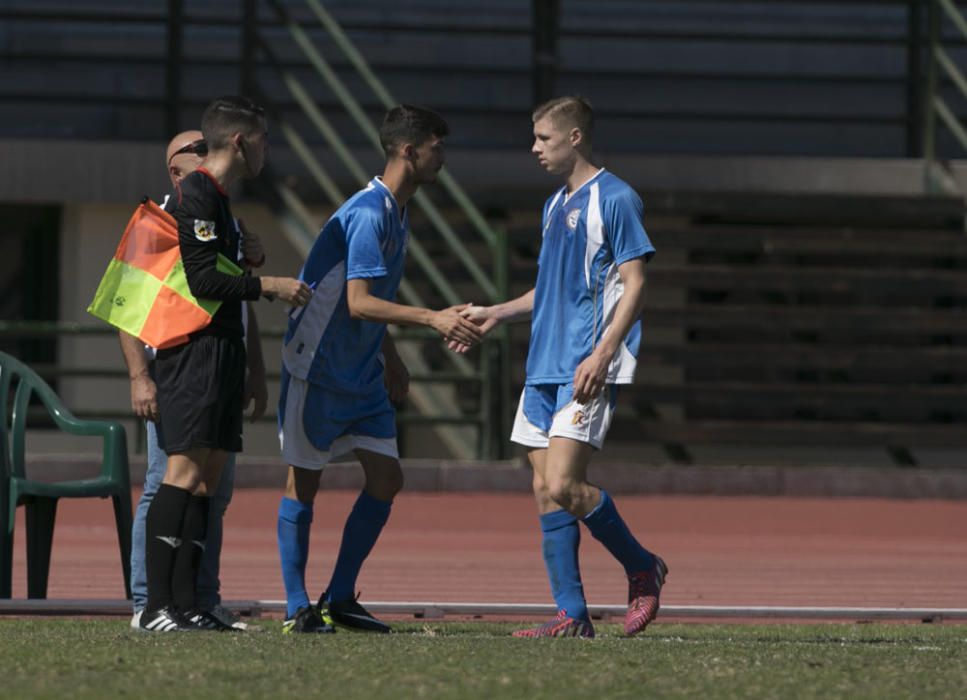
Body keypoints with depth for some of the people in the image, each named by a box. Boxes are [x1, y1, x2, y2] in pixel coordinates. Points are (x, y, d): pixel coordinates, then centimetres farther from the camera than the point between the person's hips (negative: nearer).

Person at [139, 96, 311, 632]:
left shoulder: (217, 201, 21)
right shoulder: (193, 197, -11)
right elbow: (201, 278, -18)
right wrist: (269, 286, -12)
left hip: (220, 352, 10)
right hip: (194, 352, -10)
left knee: (206, 479, 6)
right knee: (185, 473, -14)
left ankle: (184, 604, 5)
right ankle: (157, 606, -17)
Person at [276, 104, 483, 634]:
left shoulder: (394, 213, 10)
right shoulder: (367, 214, -20)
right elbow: (358, 303, -27)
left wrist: (390, 360, 24)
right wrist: (433, 320, -30)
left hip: (362, 374, 9)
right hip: (317, 368, -9)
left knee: (386, 479, 4)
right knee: (303, 483, -1)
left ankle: (339, 600, 12)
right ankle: (297, 608, 3)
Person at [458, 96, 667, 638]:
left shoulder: (615, 199, -8)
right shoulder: (556, 205, 19)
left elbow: (633, 285, -12)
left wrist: (602, 355, -21)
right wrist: (497, 314, 20)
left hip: (588, 370, -9)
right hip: (545, 366, 9)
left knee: (563, 485, -17)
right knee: (546, 490, 3)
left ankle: (643, 568, 4)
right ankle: (572, 617, 5)